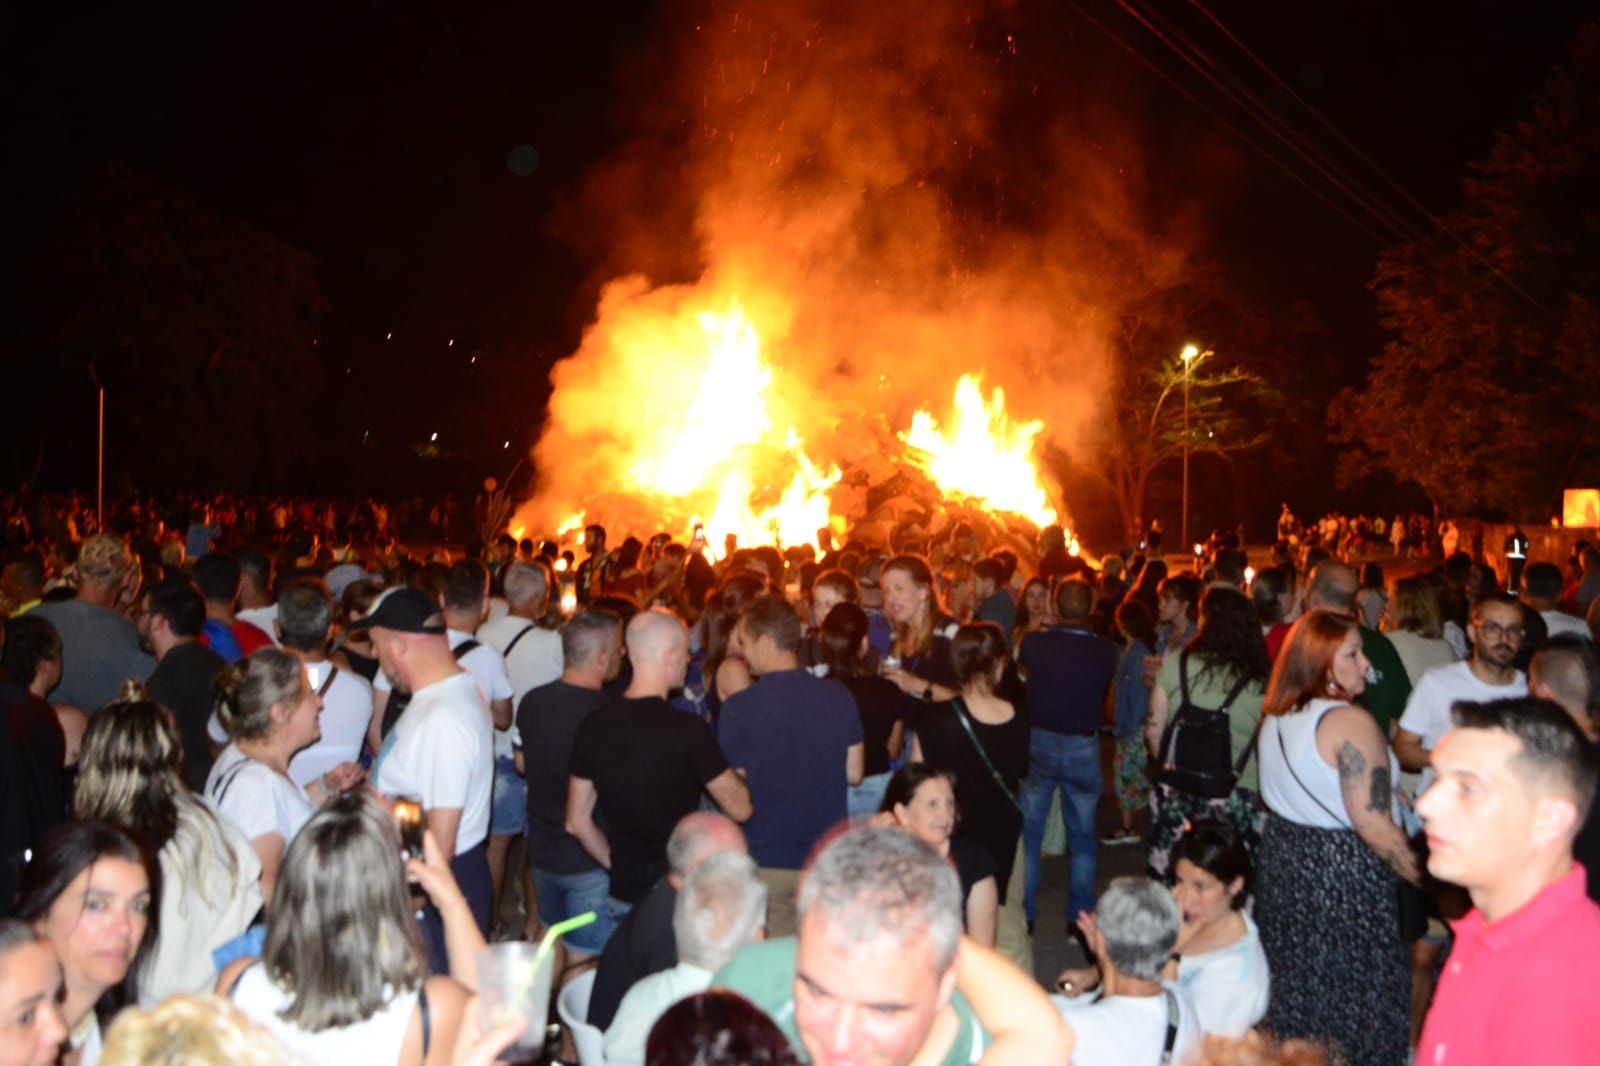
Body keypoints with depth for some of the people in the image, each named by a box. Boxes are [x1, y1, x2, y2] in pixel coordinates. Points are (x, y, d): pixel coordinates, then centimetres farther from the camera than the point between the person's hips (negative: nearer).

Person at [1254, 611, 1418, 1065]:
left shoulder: (1275, 718, 5)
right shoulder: (1350, 722, -20)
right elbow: (1373, 826, -22)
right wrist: (1428, 880, -13)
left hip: (1282, 860, 8)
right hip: (1344, 873, -8)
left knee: (1296, 987, 20)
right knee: (1351, 996, 6)